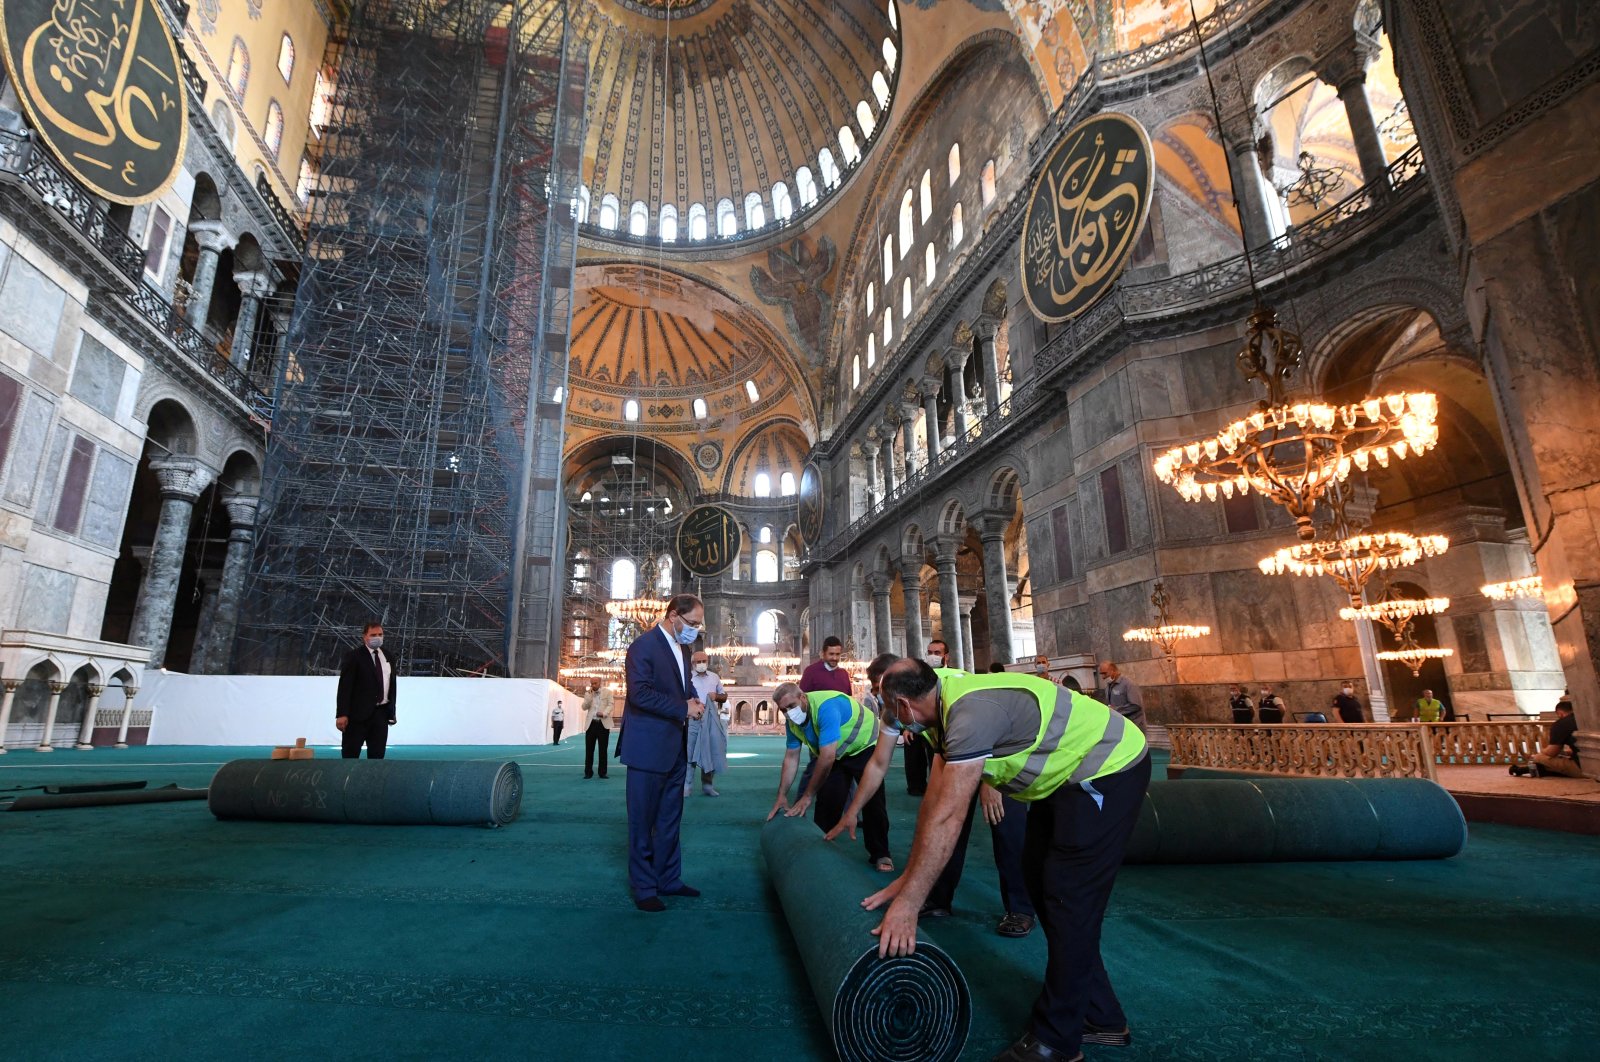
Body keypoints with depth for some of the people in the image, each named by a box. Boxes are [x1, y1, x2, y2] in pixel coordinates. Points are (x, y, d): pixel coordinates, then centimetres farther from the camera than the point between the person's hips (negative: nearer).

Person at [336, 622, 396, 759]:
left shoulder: (388, 657, 12)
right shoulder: (353, 656, -6)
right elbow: (345, 687, -11)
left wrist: (391, 710, 12)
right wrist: (342, 714, -16)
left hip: (381, 713, 5)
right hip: (358, 713, -5)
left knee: (378, 753, 7)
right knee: (350, 754, 3)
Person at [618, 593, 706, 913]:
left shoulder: (682, 647, 12)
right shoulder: (644, 646, -15)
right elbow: (640, 694, -23)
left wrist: (693, 700, 1)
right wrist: (684, 708, -20)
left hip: (675, 749, 8)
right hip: (648, 749, -8)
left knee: (670, 820, 17)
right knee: (642, 822, 5)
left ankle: (668, 879, 30)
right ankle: (643, 888, 17)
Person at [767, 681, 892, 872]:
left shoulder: (825, 706, -38)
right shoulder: (792, 721, -12)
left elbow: (827, 757, -40)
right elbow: (791, 759, -4)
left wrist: (807, 796, -33)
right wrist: (781, 796, -9)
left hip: (865, 747, -7)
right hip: (836, 754, 7)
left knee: (872, 801, -13)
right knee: (826, 800, -2)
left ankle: (880, 854, 0)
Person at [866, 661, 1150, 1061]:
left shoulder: (972, 712, -30)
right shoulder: (949, 707, 0)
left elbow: (947, 818, -31)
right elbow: (935, 799, 3)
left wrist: (908, 903, -27)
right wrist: (908, 877, 4)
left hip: (1108, 770, -10)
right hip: (1066, 776, 10)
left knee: (1069, 900, -4)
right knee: (1040, 880, 14)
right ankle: (1099, 1017, 28)